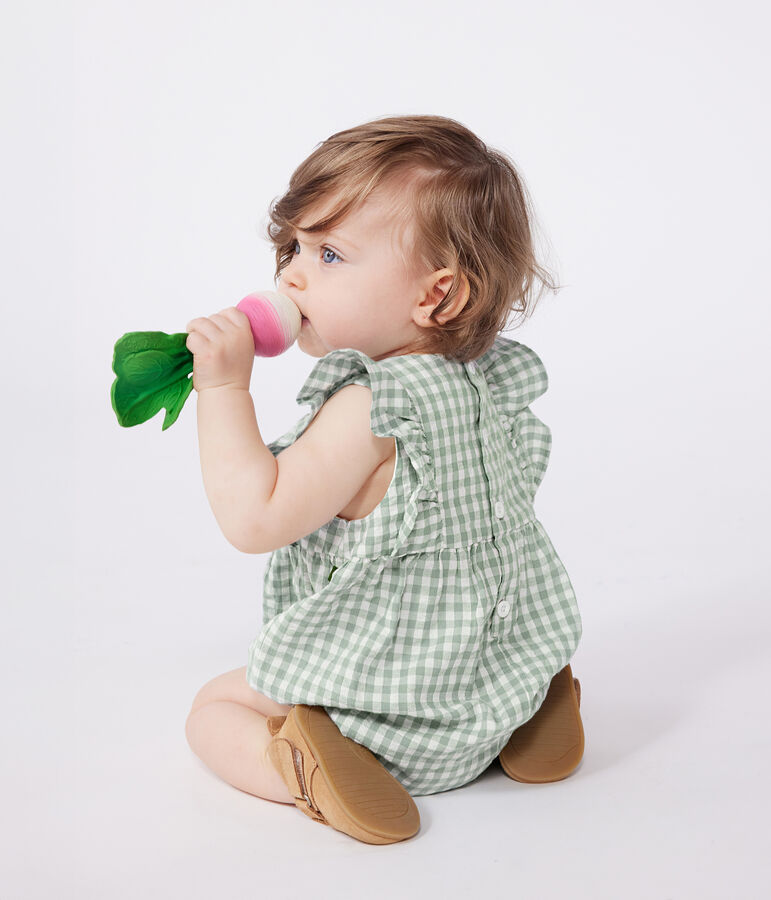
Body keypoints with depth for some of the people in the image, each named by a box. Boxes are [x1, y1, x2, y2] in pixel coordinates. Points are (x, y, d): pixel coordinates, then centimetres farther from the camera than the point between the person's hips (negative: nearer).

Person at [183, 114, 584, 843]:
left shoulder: (370, 409, -29)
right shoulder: (491, 387, -2)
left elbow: (255, 520, -28)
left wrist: (225, 388, -26)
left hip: (395, 720, -7)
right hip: (490, 686, 7)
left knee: (213, 707, 12)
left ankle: (307, 773, -14)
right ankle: (525, 719, 15)